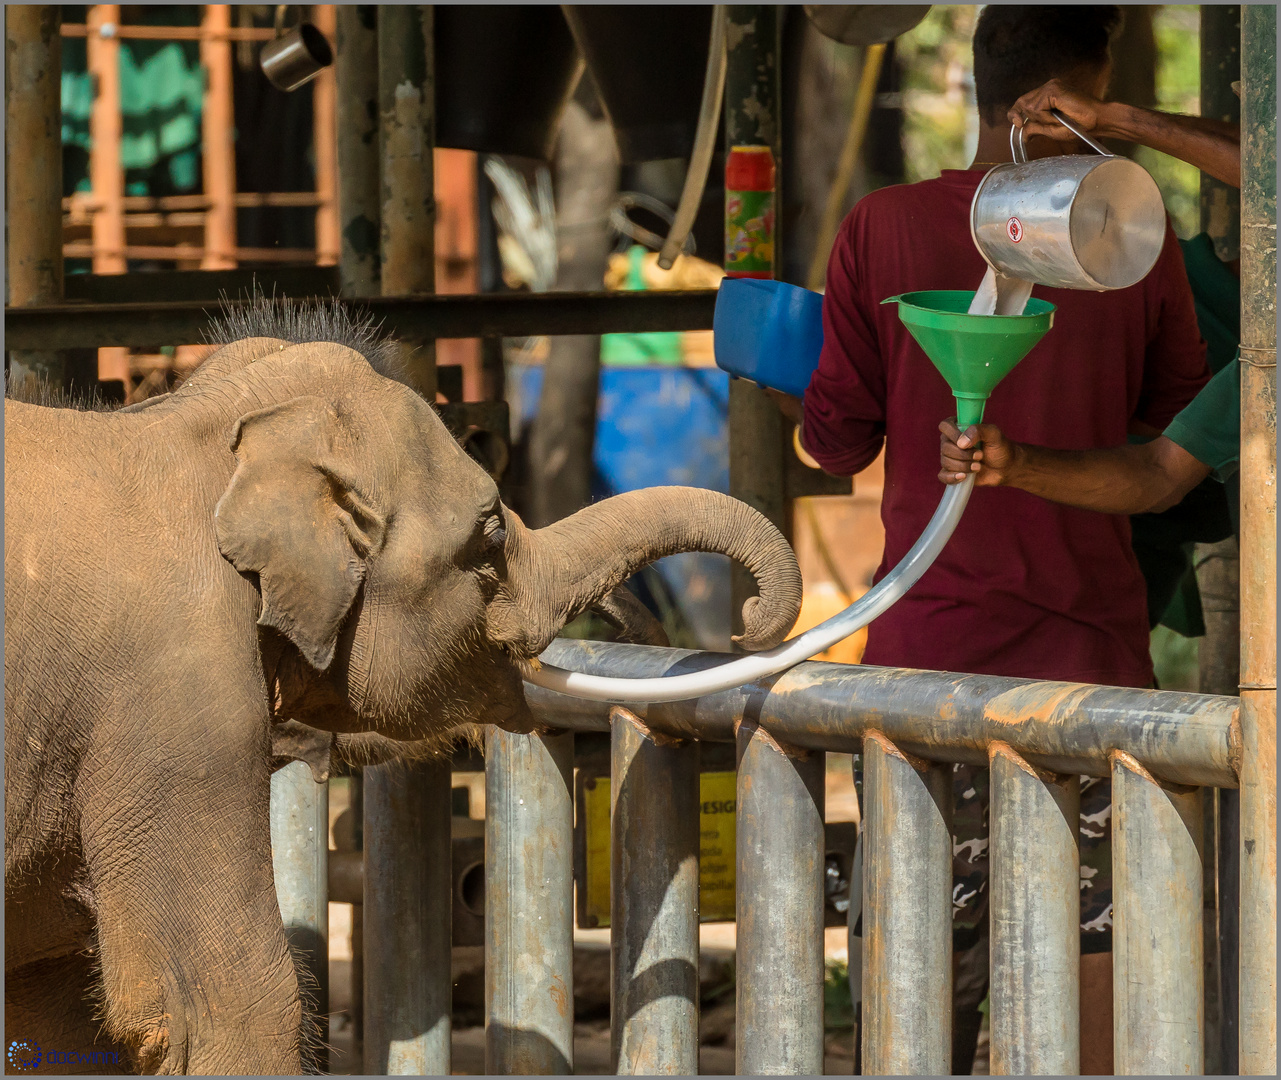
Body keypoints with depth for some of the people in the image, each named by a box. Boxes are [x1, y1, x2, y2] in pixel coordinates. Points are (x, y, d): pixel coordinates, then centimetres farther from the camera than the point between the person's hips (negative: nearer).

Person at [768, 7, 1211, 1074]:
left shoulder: (885, 229, -6)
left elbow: (840, 440, 0)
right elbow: (1180, 428, 7)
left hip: (933, 631, 0)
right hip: (1088, 628, 0)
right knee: (1100, 921, 7)